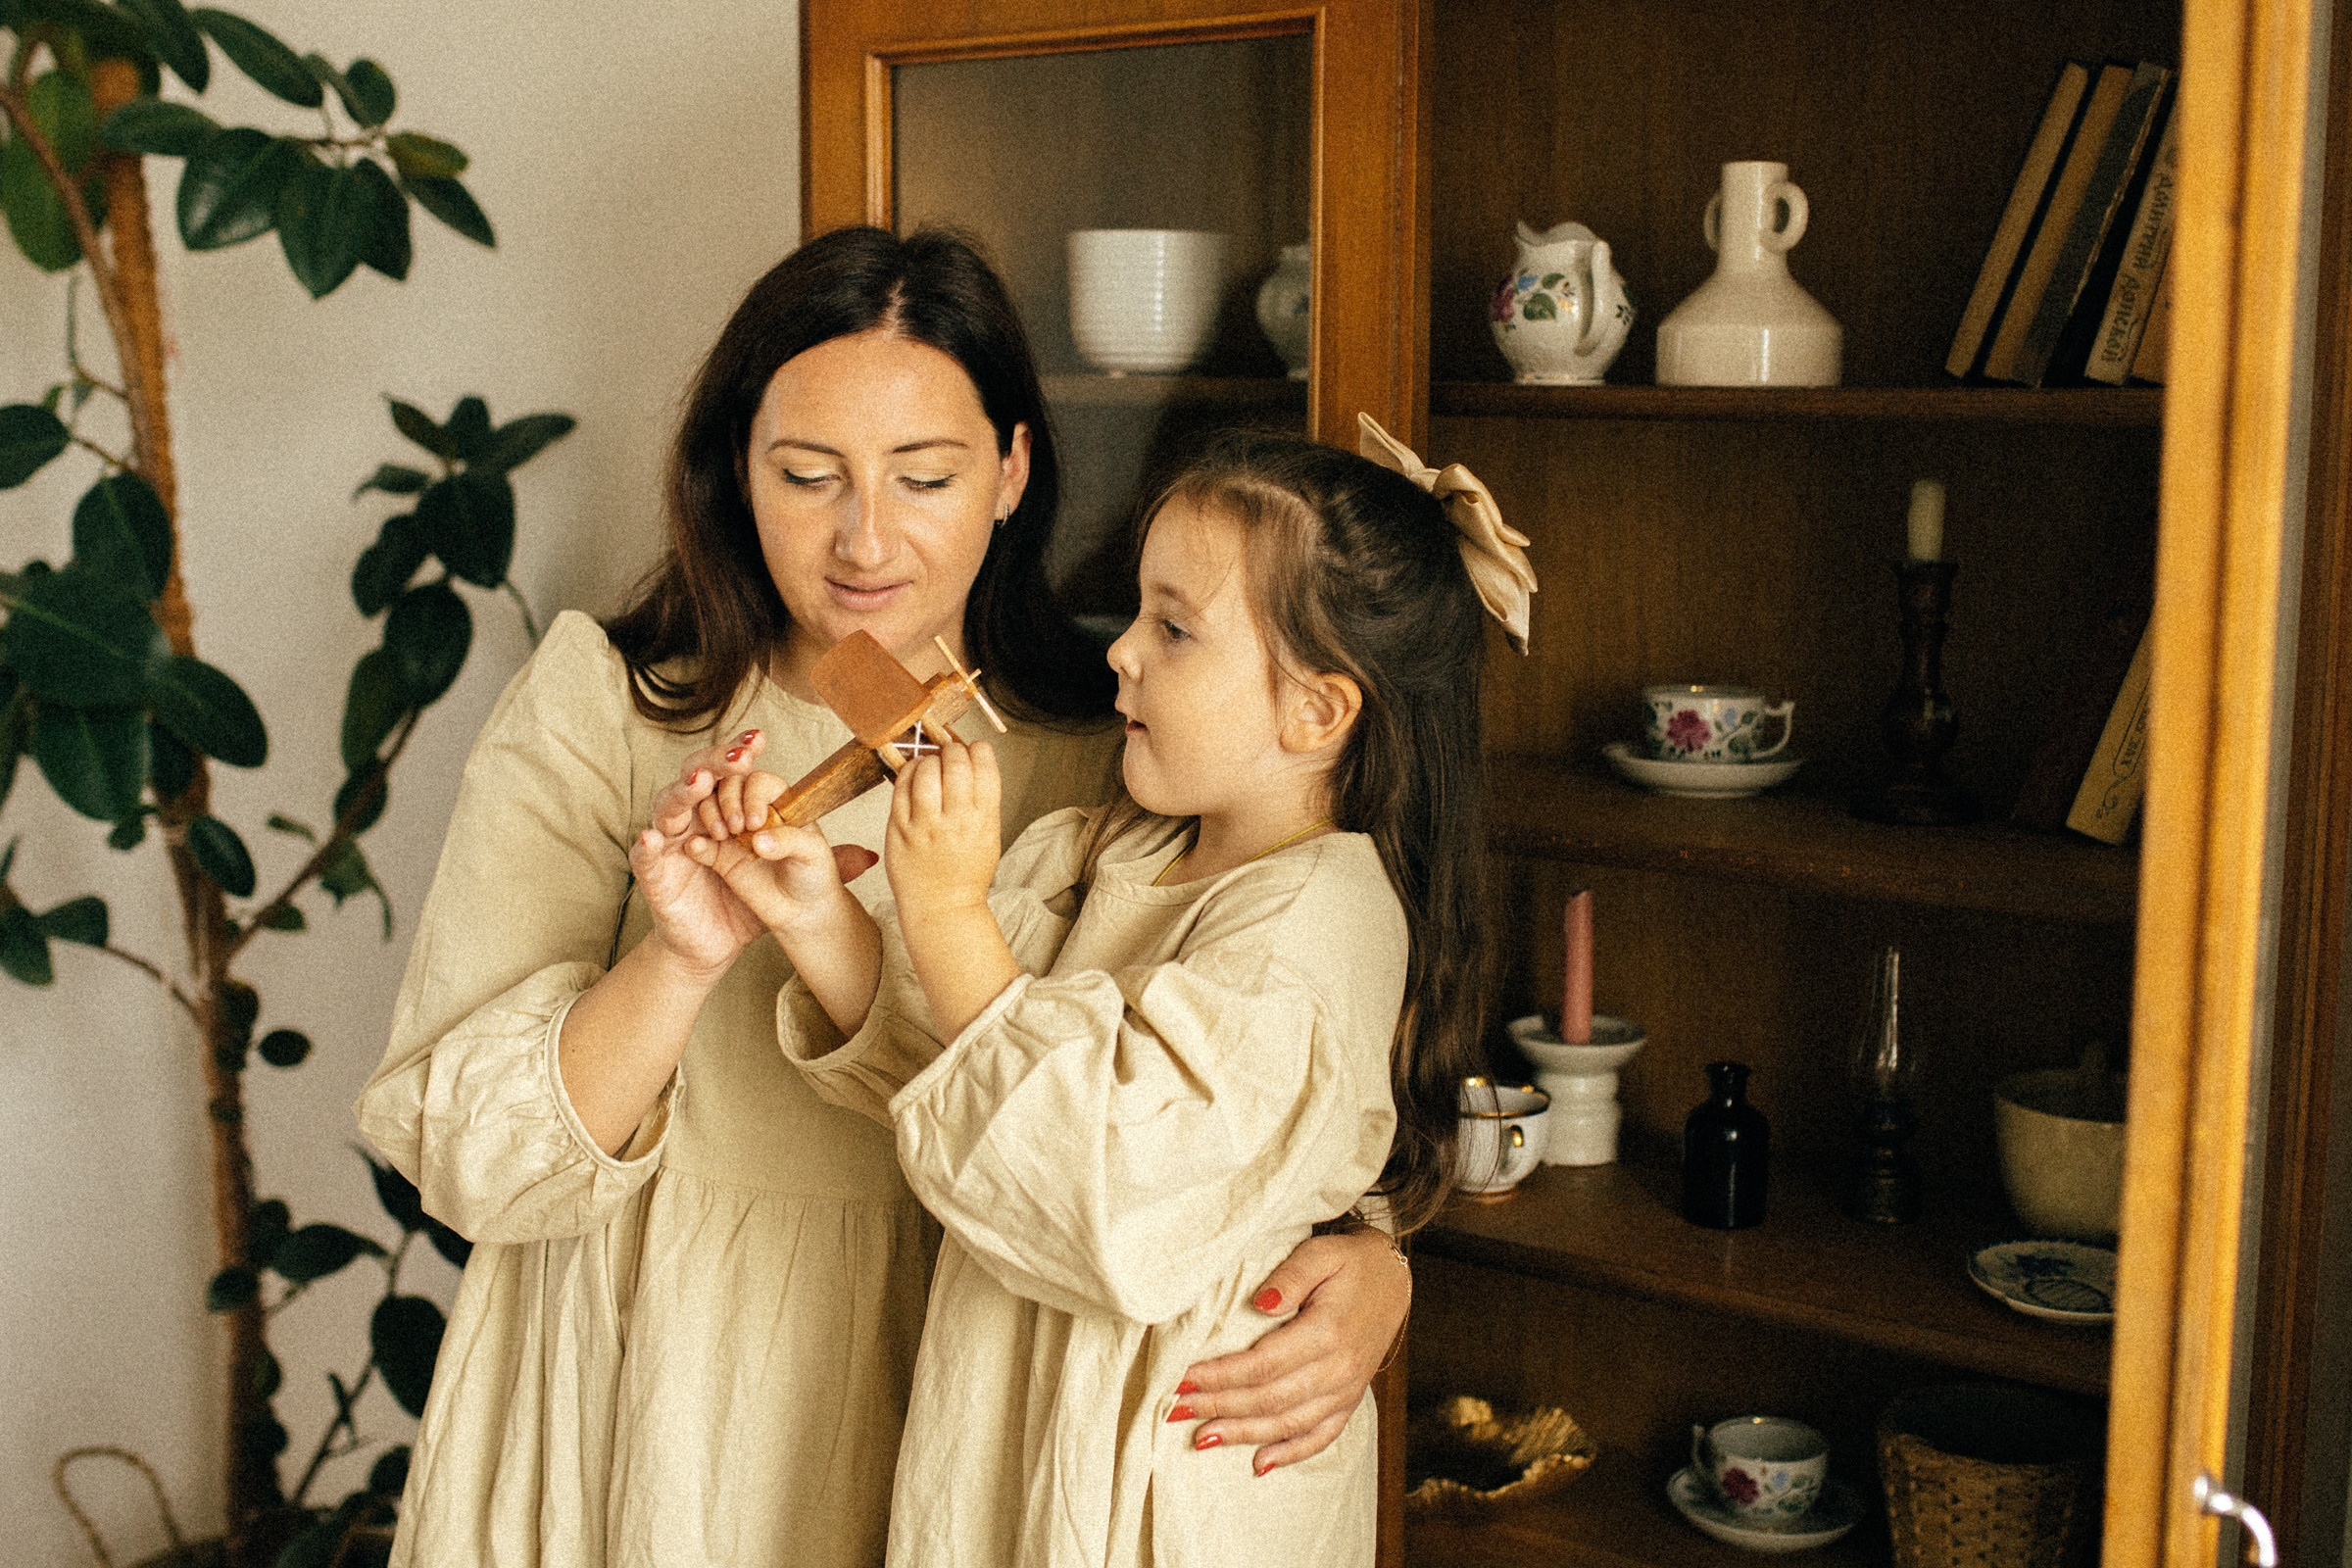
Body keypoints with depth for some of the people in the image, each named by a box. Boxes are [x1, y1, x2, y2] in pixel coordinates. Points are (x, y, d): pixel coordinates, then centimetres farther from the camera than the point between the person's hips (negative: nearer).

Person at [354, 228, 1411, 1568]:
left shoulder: (1106, 764, -6)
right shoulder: (601, 708, -9)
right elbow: (465, 1157, -13)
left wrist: (1370, 1268, -25)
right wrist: (681, 963, -29)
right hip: (641, 1443, -1)